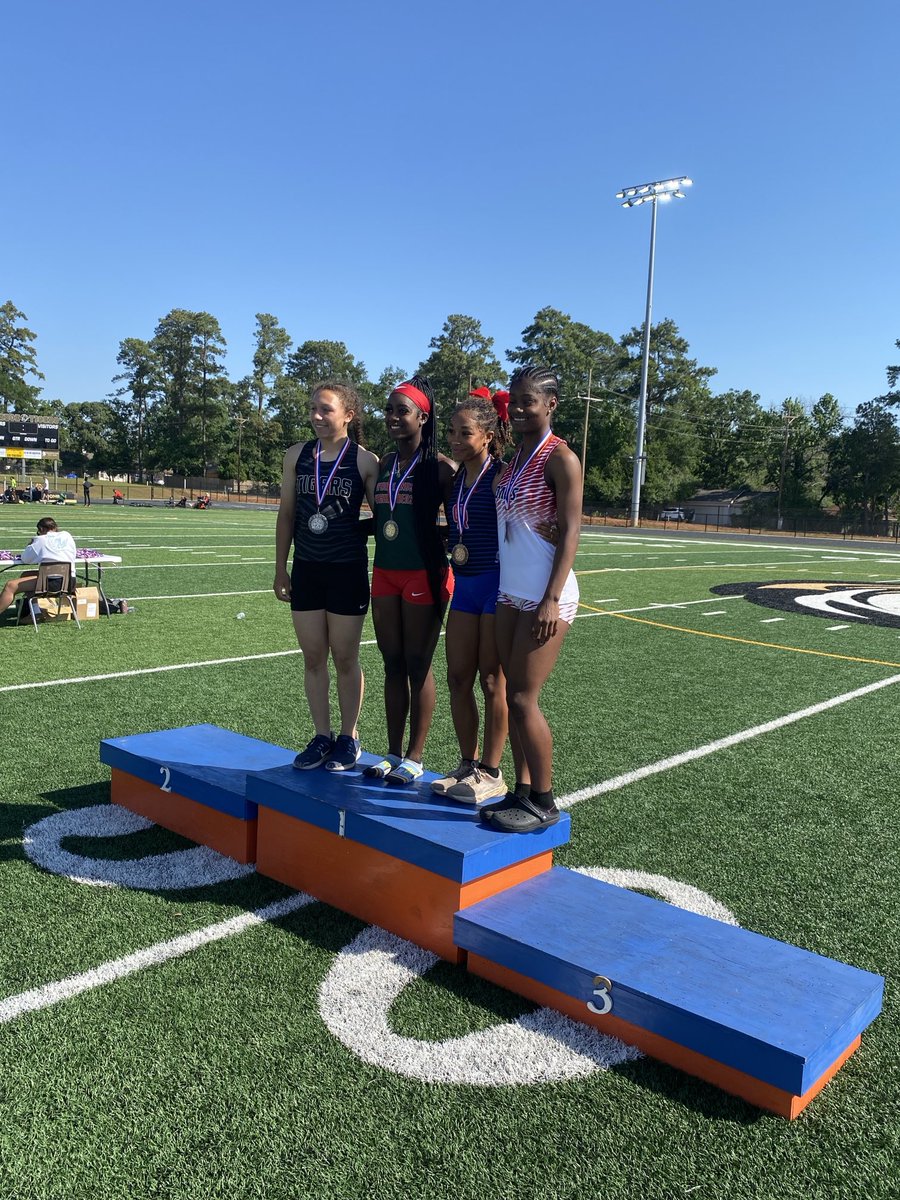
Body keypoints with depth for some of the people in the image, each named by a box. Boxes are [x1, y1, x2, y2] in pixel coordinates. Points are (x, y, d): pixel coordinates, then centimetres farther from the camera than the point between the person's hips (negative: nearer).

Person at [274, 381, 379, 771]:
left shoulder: (365, 461, -6)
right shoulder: (297, 456, 6)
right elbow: (286, 515, 10)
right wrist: (281, 570, 9)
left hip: (348, 572, -4)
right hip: (306, 570, 4)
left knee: (345, 658, 5)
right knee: (313, 658, 9)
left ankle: (348, 738, 19)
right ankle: (321, 736, 21)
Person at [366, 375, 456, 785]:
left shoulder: (438, 466, -7)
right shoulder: (384, 465, 12)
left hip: (423, 575, -6)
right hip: (385, 573, 6)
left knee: (417, 666, 2)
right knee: (392, 664, 11)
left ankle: (415, 758, 13)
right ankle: (394, 752, 22)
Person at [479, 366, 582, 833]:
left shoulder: (559, 457, -9)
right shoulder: (512, 457, 14)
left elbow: (569, 532, -14)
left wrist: (552, 600, -20)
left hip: (544, 597, -8)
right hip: (510, 594, 8)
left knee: (523, 698, -7)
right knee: (514, 696, 9)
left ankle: (543, 802, 7)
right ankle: (522, 791, 20)